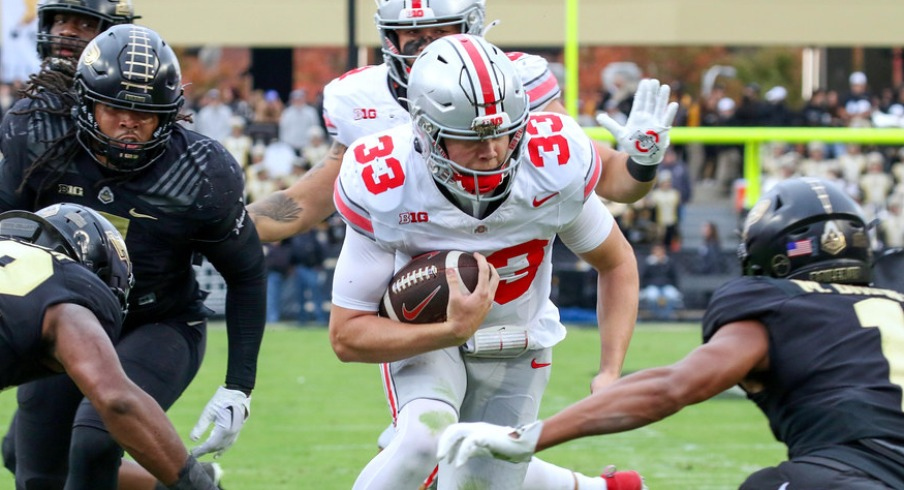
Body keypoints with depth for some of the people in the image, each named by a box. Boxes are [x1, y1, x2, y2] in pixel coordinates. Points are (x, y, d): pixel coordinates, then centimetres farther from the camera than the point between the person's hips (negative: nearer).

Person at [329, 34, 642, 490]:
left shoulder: (555, 165, -24)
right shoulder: (384, 190, -29)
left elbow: (617, 263, -4)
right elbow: (347, 336, -23)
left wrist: (610, 374, -15)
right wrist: (453, 330, -37)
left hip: (517, 347, 2)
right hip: (423, 336, -2)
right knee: (424, 437, -31)